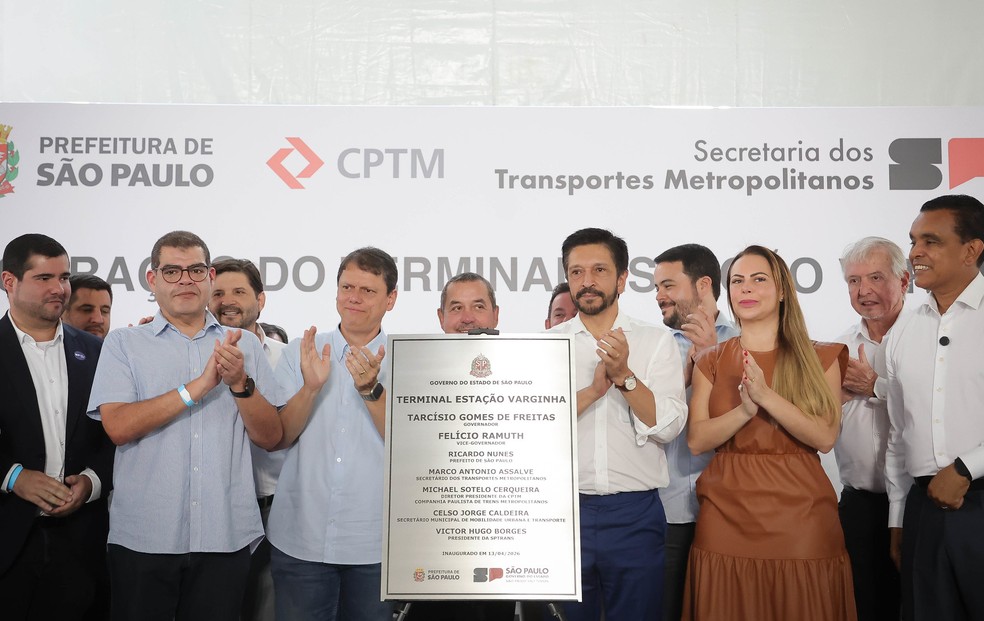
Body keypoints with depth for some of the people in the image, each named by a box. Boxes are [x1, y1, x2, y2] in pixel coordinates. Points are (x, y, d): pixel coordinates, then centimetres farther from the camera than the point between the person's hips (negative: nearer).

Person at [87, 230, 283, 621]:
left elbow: (271, 438, 2)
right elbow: (118, 426, -11)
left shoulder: (245, 345, 7)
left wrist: (240, 382, -14)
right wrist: (199, 386, -16)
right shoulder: (123, 344, 3)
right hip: (143, 536, -1)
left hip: (226, 536, 1)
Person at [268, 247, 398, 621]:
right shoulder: (300, 352, 4)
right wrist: (310, 387, -18)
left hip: (375, 545, -1)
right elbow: (278, 437, -2)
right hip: (300, 538, 1)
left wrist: (371, 389, -25)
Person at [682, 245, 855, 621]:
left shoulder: (820, 358, 5)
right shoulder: (711, 362, 8)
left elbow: (825, 437, -7)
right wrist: (745, 409, -18)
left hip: (799, 515, -1)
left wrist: (766, 396, -19)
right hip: (727, 515, 1)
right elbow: (696, 441, -1)